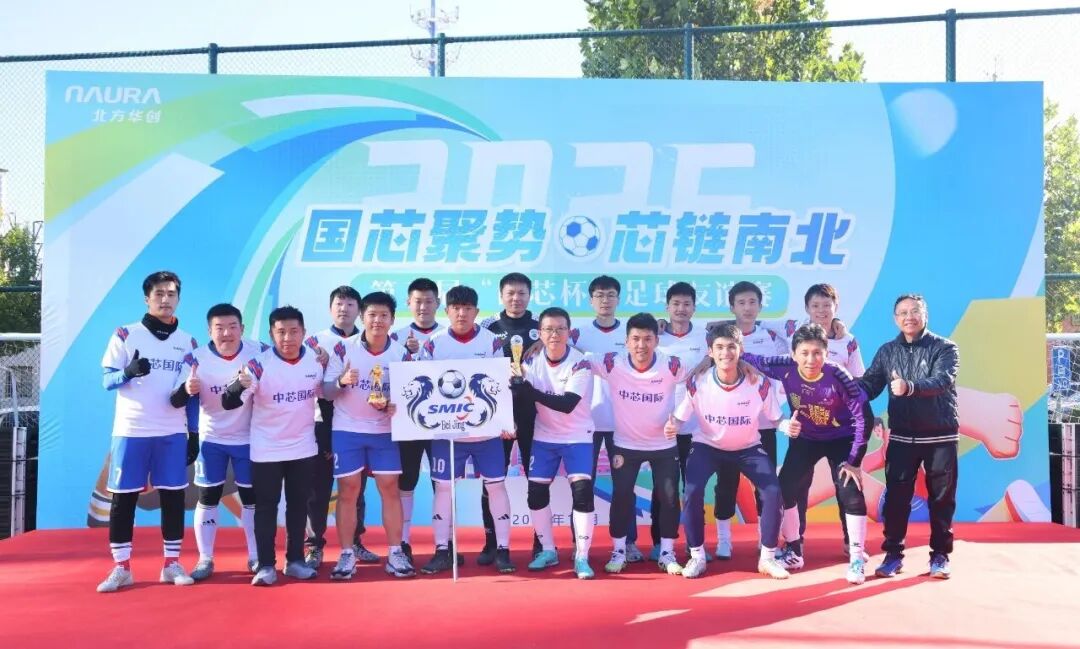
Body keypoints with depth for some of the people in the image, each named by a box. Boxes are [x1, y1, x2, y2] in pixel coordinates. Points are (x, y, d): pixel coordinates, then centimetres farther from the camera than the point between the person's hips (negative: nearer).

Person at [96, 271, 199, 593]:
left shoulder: (187, 341, 8)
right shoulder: (126, 334, 0)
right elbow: (107, 380, -3)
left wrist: (194, 433, 6)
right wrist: (128, 372, -25)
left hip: (173, 433, 2)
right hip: (131, 431, -2)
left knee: (173, 496, 4)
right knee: (123, 498, 2)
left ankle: (172, 564, 14)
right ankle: (121, 568, 12)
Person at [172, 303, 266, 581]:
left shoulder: (260, 352, -16)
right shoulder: (197, 357, -15)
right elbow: (176, 401, -16)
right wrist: (187, 389, -40)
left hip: (248, 439, 0)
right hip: (211, 439, 0)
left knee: (252, 497, 9)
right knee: (208, 498, 5)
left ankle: (256, 556, 21)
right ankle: (205, 559, 17)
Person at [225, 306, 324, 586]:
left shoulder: (317, 361, -6)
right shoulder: (260, 364, -17)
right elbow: (229, 403, -24)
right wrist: (240, 385, -43)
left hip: (304, 448, 3)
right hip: (266, 450, -3)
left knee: (299, 505, 12)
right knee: (266, 507, 4)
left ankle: (295, 560, 23)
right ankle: (266, 565, 13)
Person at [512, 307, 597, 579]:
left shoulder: (580, 363, -19)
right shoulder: (532, 360, -8)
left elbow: (567, 404, -30)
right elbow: (521, 395, -2)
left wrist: (530, 391, -39)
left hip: (578, 437, -3)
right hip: (544, 437, 4)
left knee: (583, 492, -15)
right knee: (536, 492, 2)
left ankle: (581, 557, -3)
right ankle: (548, 551, 20)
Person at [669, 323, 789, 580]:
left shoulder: (759, 383, -21)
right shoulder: (697, 382, -23)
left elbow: (776, 418, -9)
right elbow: (680, 417, -13)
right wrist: (672, 426, -37)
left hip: (748, 448, 1)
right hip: (707, 446, -1)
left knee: (773, 491, -18)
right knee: (692, 491, -23)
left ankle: (768, 557, 4)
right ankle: (697, 556, -2)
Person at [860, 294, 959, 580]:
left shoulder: (945, 348, -5)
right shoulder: (887, 351, 5)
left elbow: (942, 380, -23)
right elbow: (869, 385, -2)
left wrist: (910, 387, -42)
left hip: (941, 436, -2)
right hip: (902, 436, 2)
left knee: (941, 498, 7)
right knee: (896, 497, 2)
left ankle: (940, 556, 19)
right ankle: (893, 554, 13)